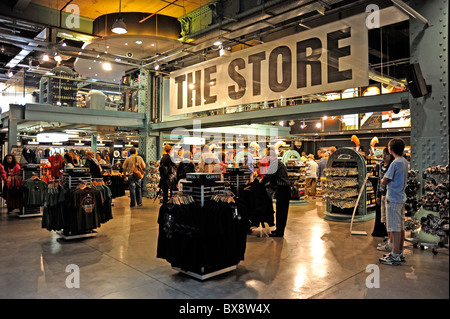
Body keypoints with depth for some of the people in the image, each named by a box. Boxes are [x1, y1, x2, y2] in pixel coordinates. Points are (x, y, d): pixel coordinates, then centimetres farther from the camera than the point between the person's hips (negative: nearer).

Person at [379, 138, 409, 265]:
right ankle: (400, 253, 23)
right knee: (401, 227, 14)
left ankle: (395, 256, 1)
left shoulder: (395, 163, -17)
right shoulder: (405, 162, 11)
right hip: (401, 198, 9)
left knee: (395, 228, -4)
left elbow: (384, 182, -16)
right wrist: (388, 179, 7)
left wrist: (383, 180, 4)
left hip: (393, 199, -9)